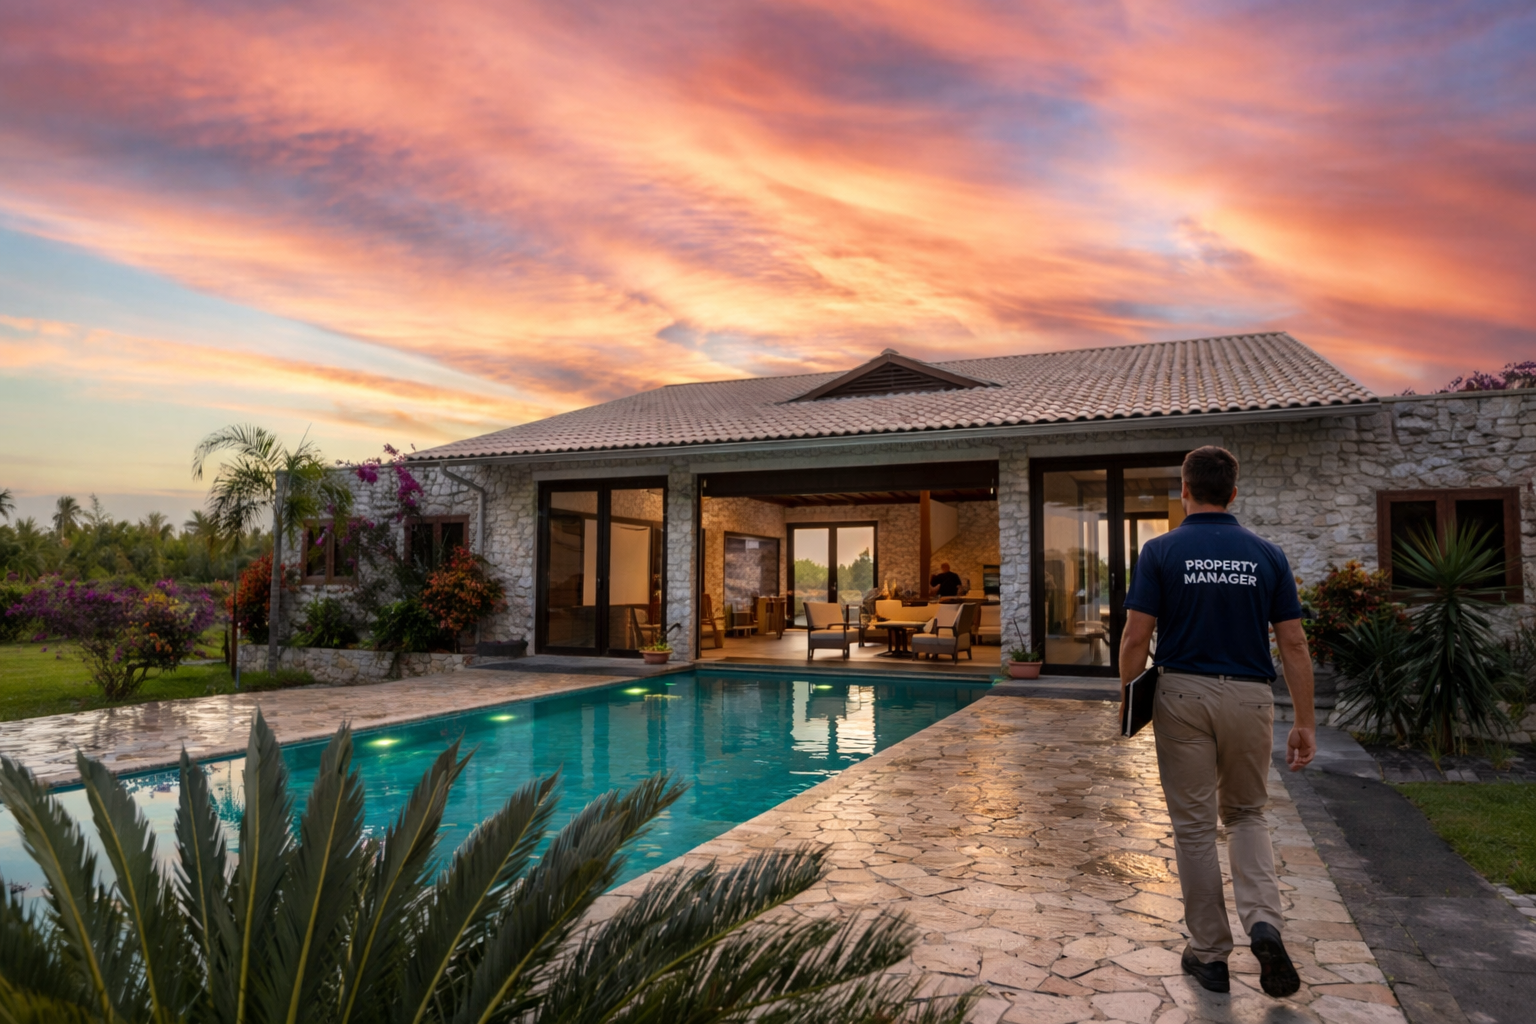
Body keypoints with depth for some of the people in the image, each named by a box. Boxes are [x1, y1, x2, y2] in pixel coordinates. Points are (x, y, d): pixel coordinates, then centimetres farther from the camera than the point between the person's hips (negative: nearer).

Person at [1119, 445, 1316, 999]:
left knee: (1194, 826, 9)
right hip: (1250, 697, 2)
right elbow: (1293, 644, 0)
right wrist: (1305, 722, 6)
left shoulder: (1161, 551, -5)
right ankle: (1264, 922, 0)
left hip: (1183, 694, -2)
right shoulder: (1267, 554, 2)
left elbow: (1136, 637, -9)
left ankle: (1209, 954, 17)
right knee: (1246, 814, 21)